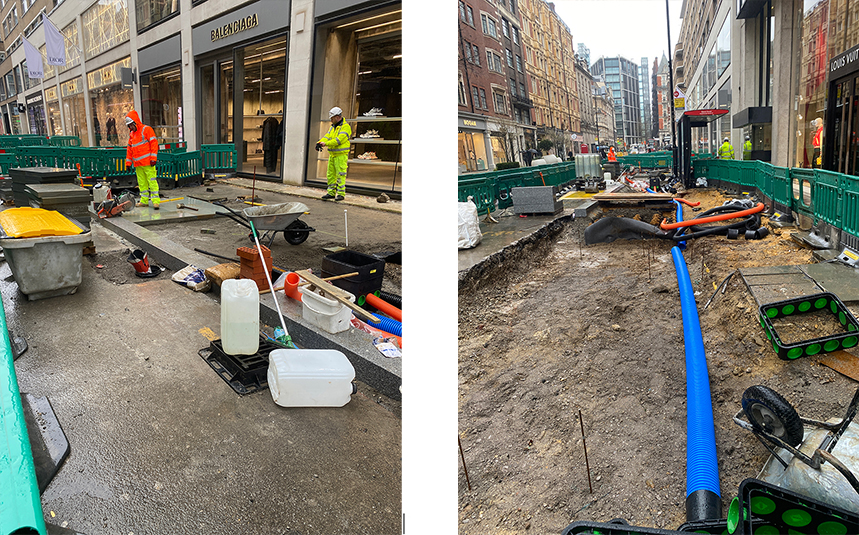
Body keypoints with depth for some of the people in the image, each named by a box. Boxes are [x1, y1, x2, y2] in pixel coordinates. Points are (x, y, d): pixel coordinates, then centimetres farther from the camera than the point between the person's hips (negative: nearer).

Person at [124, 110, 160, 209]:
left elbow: (154, 143, -9)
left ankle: (156, 200, -7)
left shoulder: (146, 129, -2)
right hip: (137, 164, 7)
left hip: (147, 162, -7)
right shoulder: (131, 134, 19)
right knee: (142, 182, 9)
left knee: (152, 181, -8)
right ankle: (144, 200, 14)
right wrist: (128, 162, 19)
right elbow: (129, 149, 24)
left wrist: (153, 158, -16)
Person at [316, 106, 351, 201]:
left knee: (340, 175, -6)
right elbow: (327, 136, 8)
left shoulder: (345, 127, -10)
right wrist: (320, 142, -11)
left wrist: (326, 144, -23)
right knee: (330, 174, 10)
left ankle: (341, 194, -1)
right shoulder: (333, 127, 18)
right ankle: (331, 192, 17)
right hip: (332, 155, 9)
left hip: (341, 155, -8)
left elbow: (339, 140, -20)